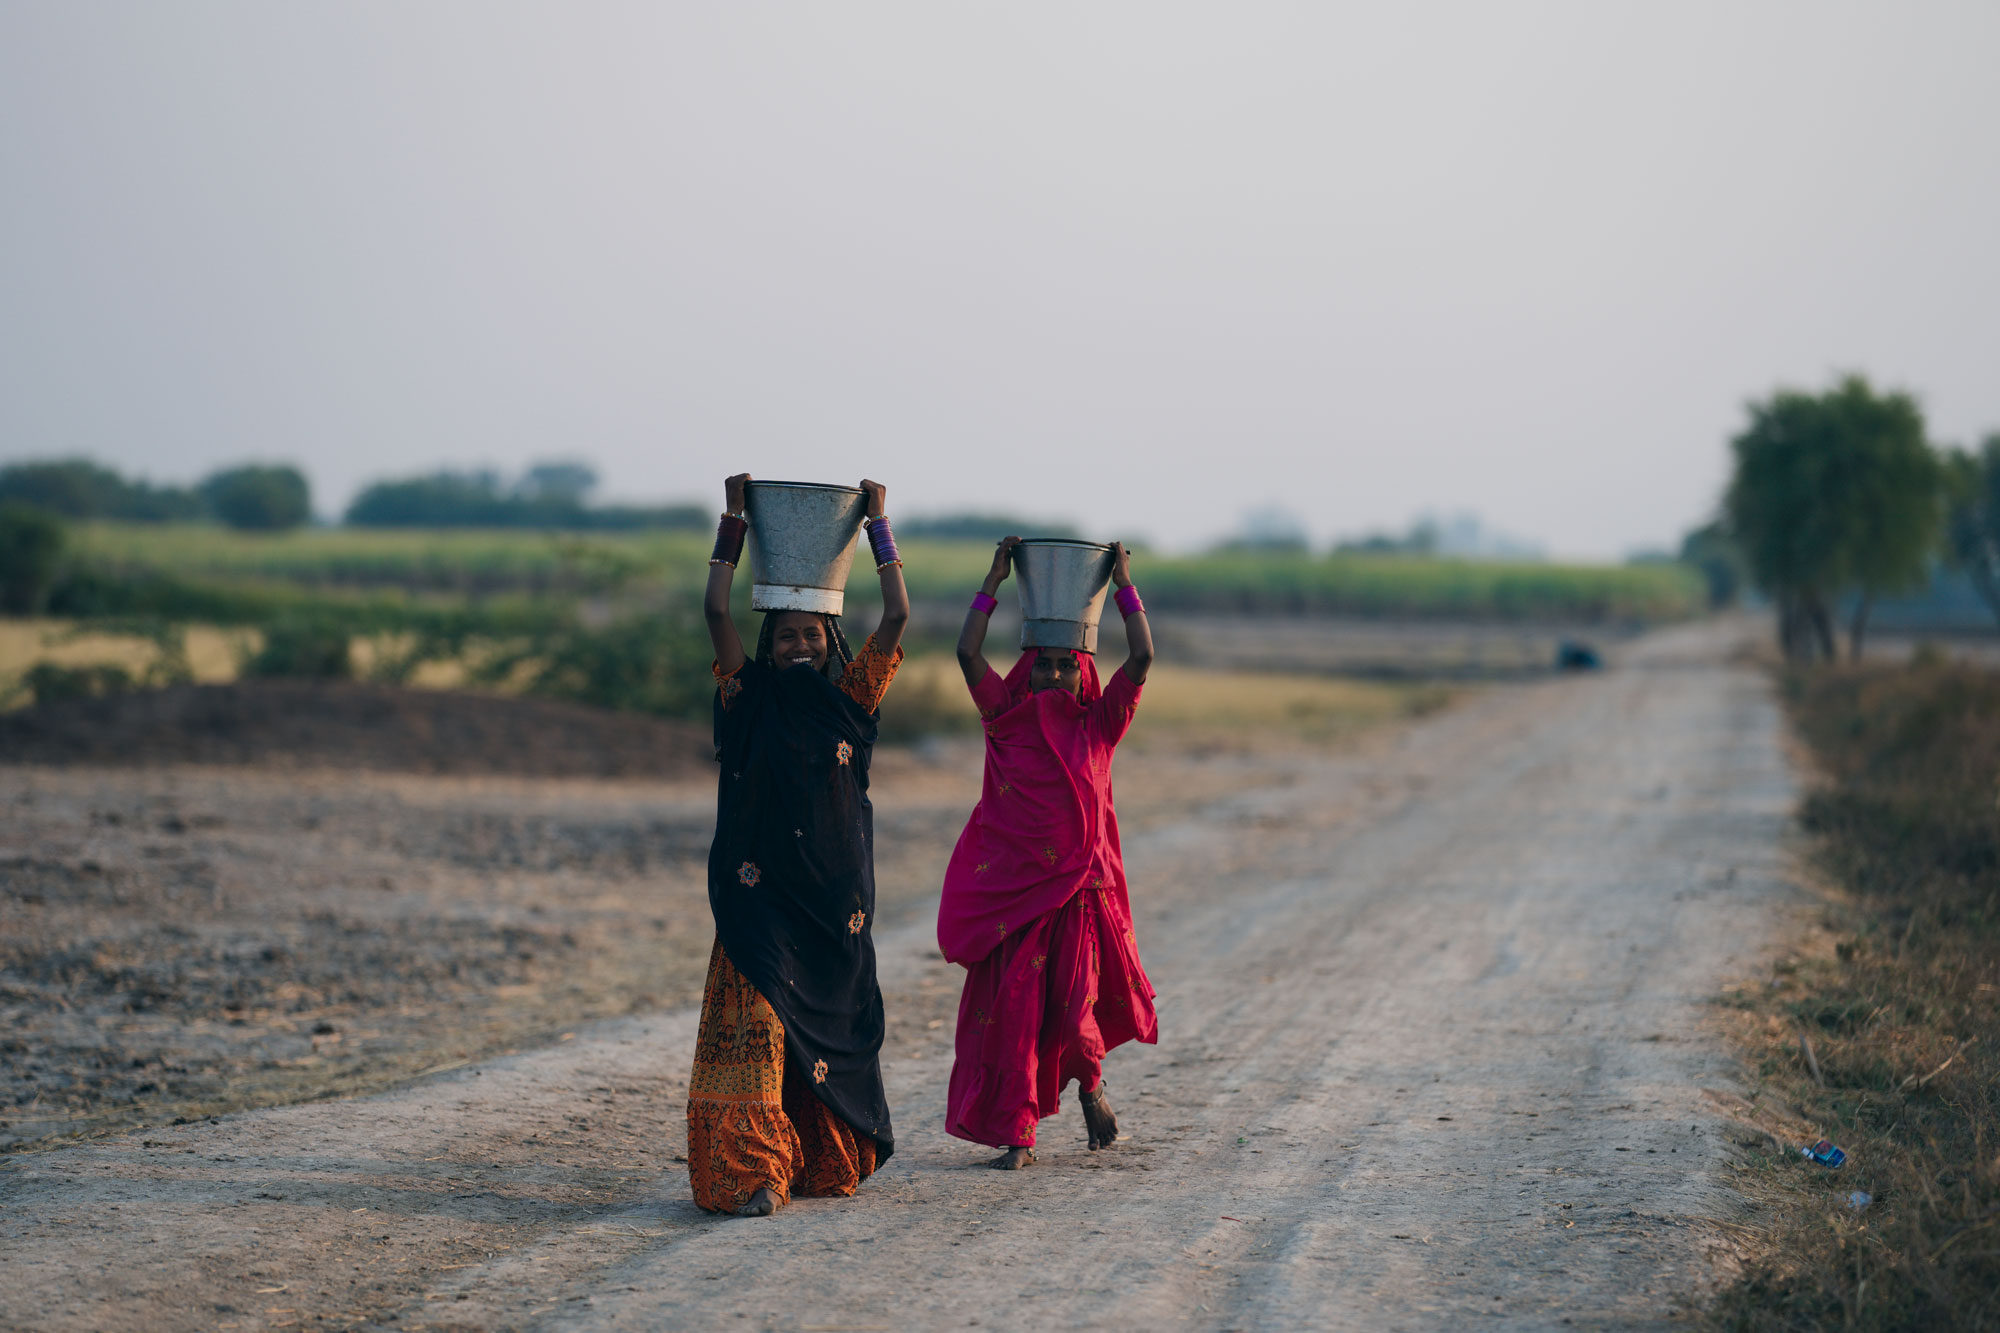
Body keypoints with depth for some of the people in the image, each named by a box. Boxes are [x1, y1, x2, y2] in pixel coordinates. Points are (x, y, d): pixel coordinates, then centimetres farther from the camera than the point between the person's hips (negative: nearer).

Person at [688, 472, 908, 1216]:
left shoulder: (851, 698, 6)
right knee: (755, 1023, -12)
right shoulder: (750, 699, 2)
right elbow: (715, 611, -5)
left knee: (829, 1022, 10)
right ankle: (751, 1173, -16)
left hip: (835, 894, 2)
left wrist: (878, 525, 4)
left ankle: (823, 1161, 24)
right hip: (762, 890, -2)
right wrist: (734, 520, -3)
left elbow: (897, 617, 1)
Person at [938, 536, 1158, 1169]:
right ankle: (1016, 1135, 4)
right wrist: (995, 579, 0)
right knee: (1013, 1010, -2)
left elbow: (1141, 657, -2)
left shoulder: (1098, 726, 6)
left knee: (1071, 1014, -6)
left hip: (1080, 891, -1)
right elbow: (967, 652, -2)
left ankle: (1088, 1080, 27)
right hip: (1012, 891, 1)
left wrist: (1124, 584, 2)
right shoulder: (1007, 719, 6)